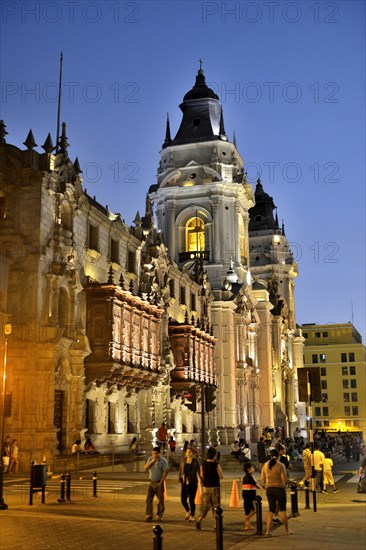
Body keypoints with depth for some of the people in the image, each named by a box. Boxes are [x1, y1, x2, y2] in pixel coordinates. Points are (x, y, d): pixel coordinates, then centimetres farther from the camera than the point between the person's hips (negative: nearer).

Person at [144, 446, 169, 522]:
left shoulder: (163, 460, -8)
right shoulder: (150, 459, 7)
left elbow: (166, 471, -12)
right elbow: (146, 468, -1)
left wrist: (161, 481, -15)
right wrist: (152, 461, -14)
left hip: (159, 483, -4)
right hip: (151, 482, 4)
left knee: (160, 500, 1)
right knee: (149, 499, 0)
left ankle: (160, 516, 11)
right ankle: (149, 515, 7)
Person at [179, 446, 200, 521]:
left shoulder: (195, 461, -2)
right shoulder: (183, 460, 7)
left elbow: (199, 471, -1)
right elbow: (180, 470, 12)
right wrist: (180, 480, 5)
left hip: (193, 482, -3)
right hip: (184, 482, 3)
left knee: (191, 500, -3)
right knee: (183, 499, 1)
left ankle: (192, 516, 15)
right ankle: (188, 511, 30)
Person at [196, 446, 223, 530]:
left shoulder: (203, 464, -2)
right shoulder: (216, 465, -14)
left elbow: (201, 475, 9)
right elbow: (221, 476, -8)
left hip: (205, 487, 3)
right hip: (215, 487, -3)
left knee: (205, 504, 10)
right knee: (216, 505, 9)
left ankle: (200, 518, -12)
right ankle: (216, 524, 13)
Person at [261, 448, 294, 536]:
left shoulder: (265, 465, 3)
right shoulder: (281, 465, -11)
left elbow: (263, 480, 5)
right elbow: (284, 479, -16)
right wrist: (291, 481, 1)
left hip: (269, 489, 4)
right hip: (279, 488, -4)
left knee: (271, 509, 10)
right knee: (282, 509, 10)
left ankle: (268, 531, 1)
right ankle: (287, 530, 22)